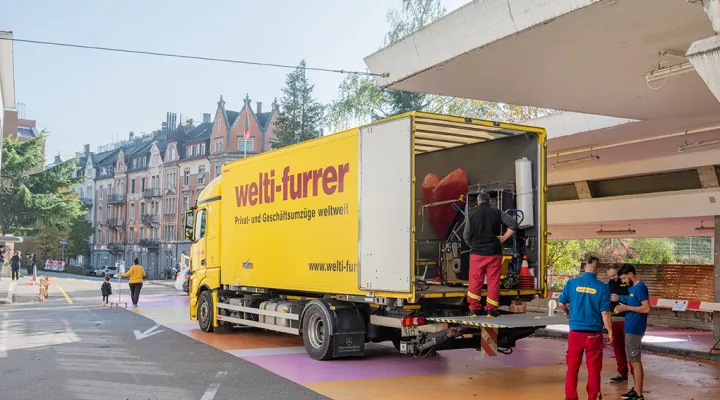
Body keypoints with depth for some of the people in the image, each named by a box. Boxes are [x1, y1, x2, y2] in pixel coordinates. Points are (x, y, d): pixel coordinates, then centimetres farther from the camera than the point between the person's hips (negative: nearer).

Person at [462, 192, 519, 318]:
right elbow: (513, 224, -5)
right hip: (494, 253, 0)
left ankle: (474, 309, 6)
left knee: (475, 281, 7)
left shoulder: (472, 214, 1)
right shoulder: (497, 213, 2)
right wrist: (504, 238, 1)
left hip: (477, 253, 0)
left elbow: (466, 235, 1)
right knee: (493, 282, 5)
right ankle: (491, 310, 5)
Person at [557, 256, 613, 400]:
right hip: (594, 334, -2)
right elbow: (605, 313, -8)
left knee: (572, 368, 11)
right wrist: (610, 332, 3)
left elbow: (561, 303, 7)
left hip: (575, 331, 2)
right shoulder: (602, 287, -8)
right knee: (594, 369, 9)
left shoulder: (571, 283, -3)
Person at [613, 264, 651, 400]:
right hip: (630, 327, 10)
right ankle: (636, 389, 26)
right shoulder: (632, 287, 11)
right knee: (633, 360, 16)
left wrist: (627, 308, -17)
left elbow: (646, 308, -22)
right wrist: (619, 299, 8)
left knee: (635, 361, -4)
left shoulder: (640, 287, -16)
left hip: (634, 329, -10)